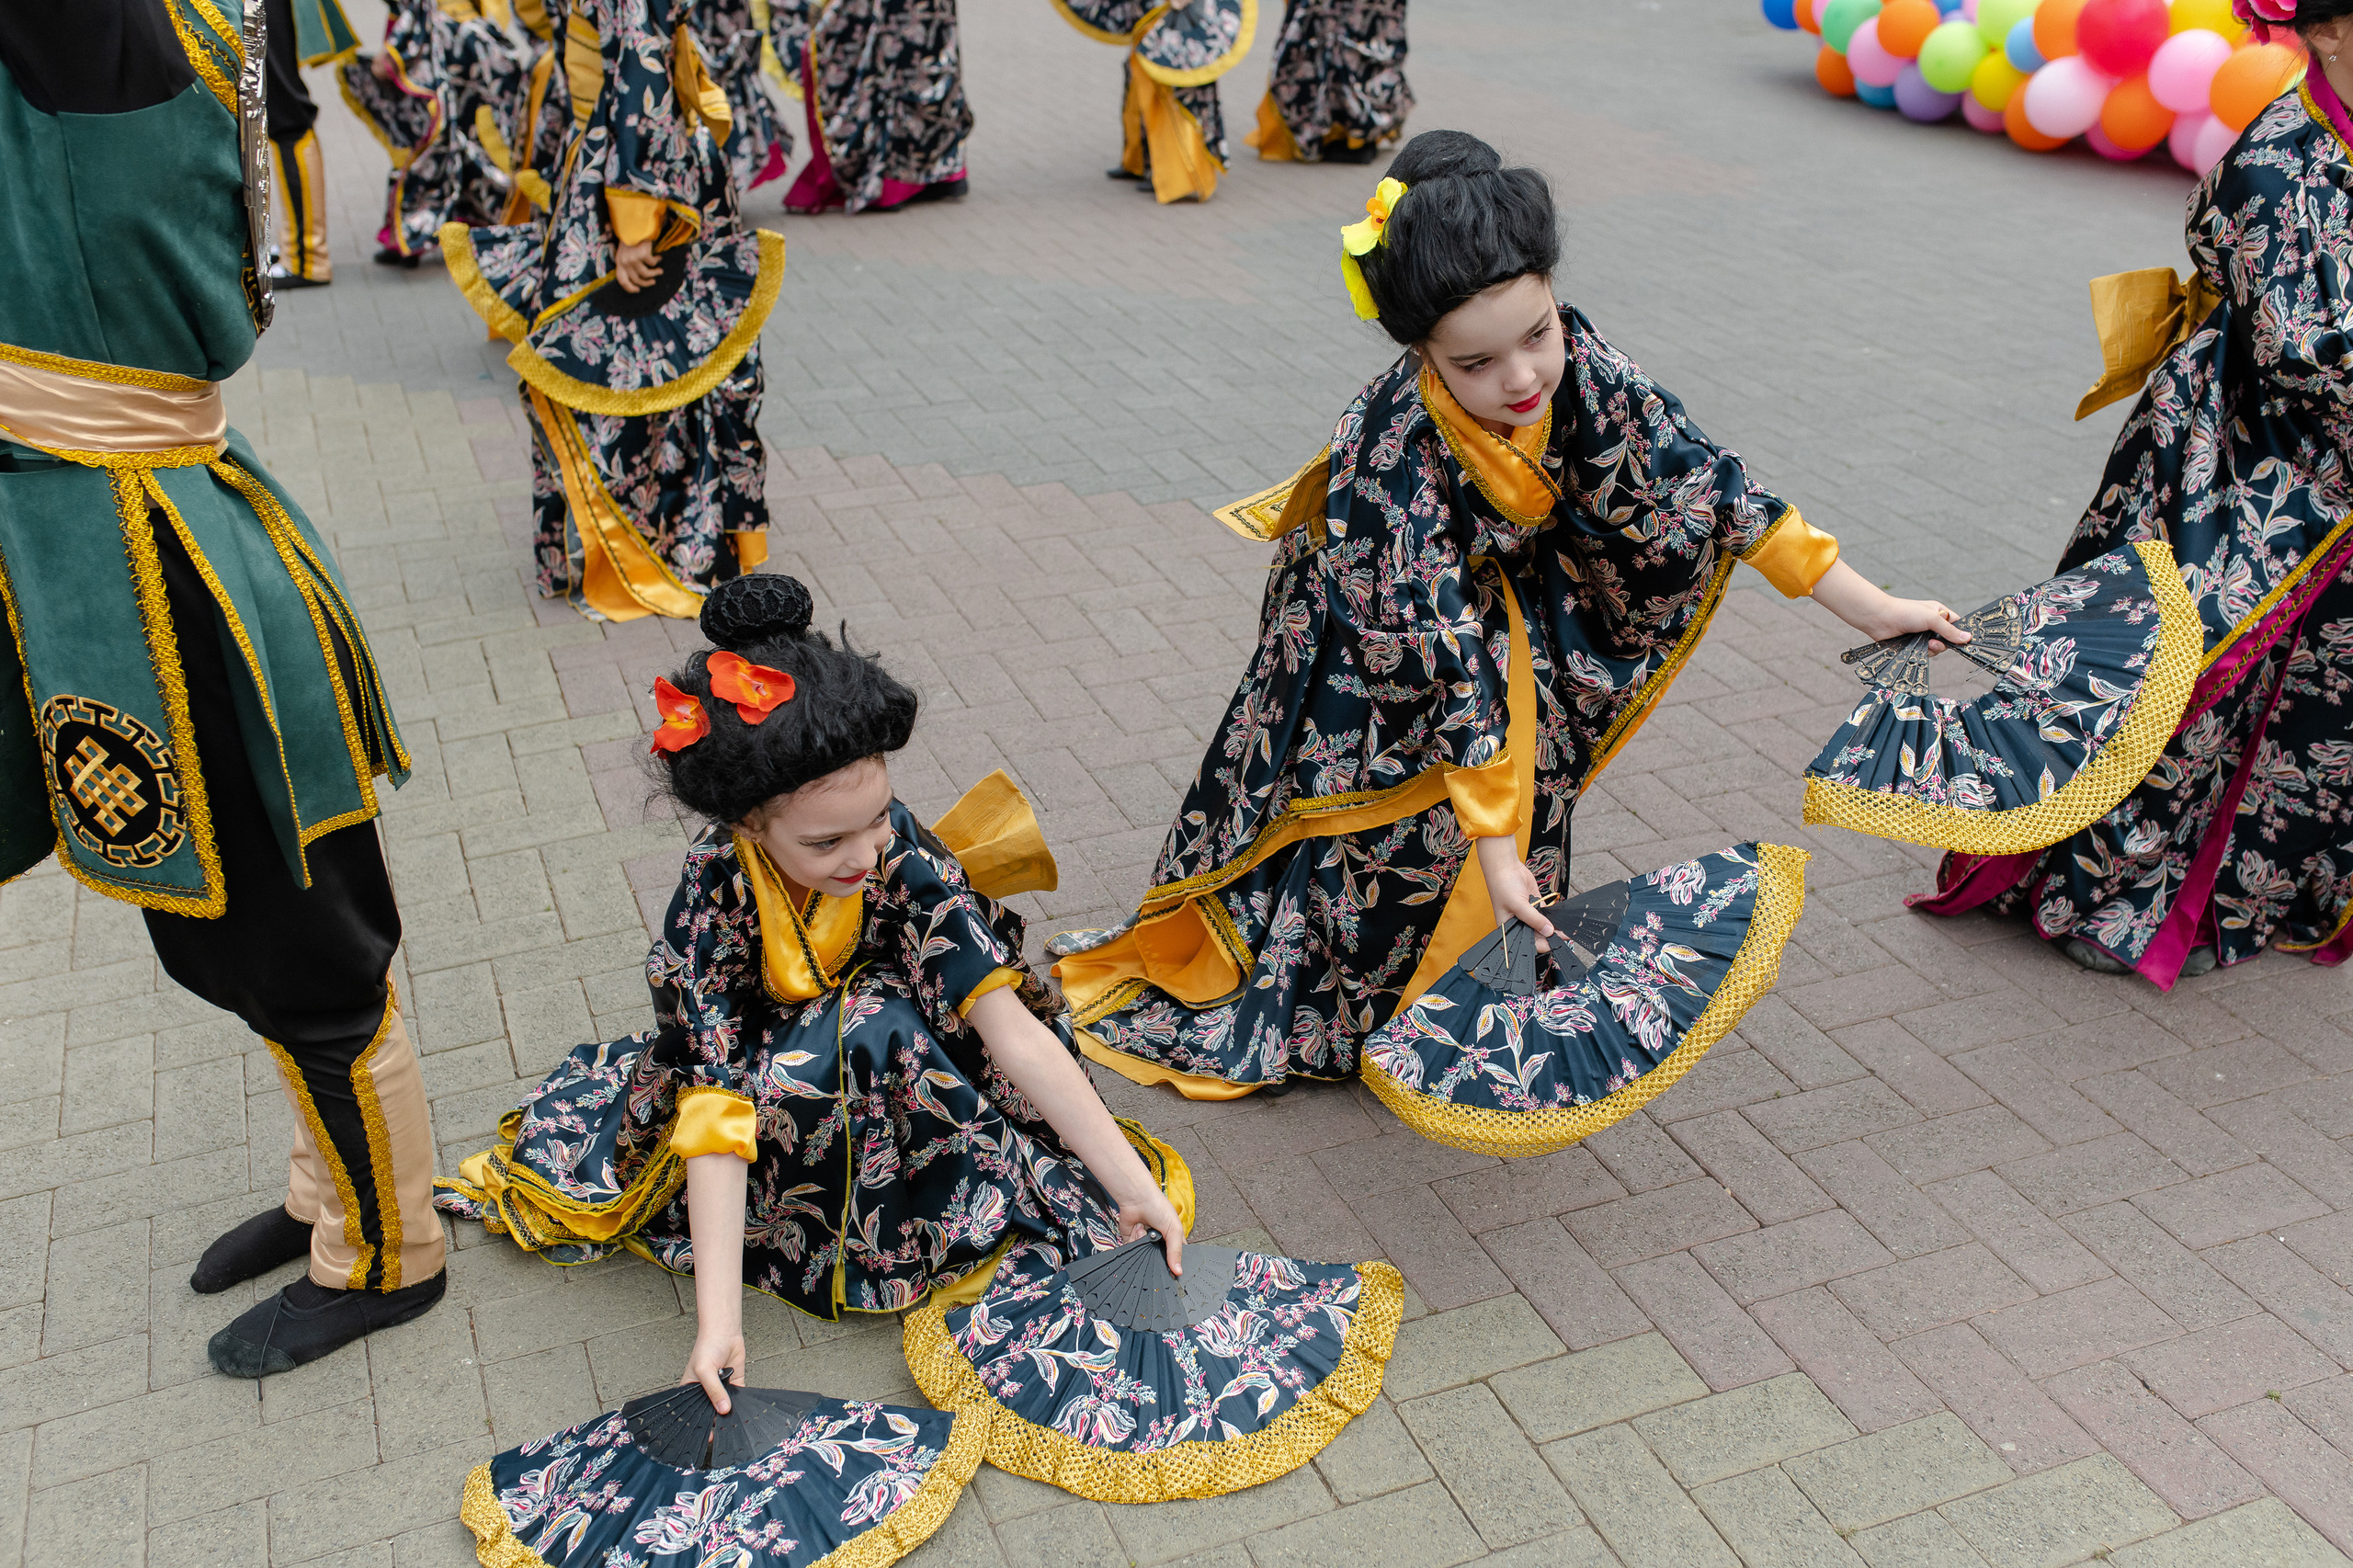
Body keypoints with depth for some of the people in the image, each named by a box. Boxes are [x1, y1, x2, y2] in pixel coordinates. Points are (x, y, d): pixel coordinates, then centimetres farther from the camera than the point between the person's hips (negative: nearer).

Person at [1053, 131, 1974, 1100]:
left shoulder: (1574, 359, -27)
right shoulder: (1397, 456, -40)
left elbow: (1698, 478, -20)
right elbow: (1448, 664, -39)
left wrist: (1872, 608, -18)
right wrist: (1495, 848, -37)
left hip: (1508, 594, 5)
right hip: (1370, 655, -5)